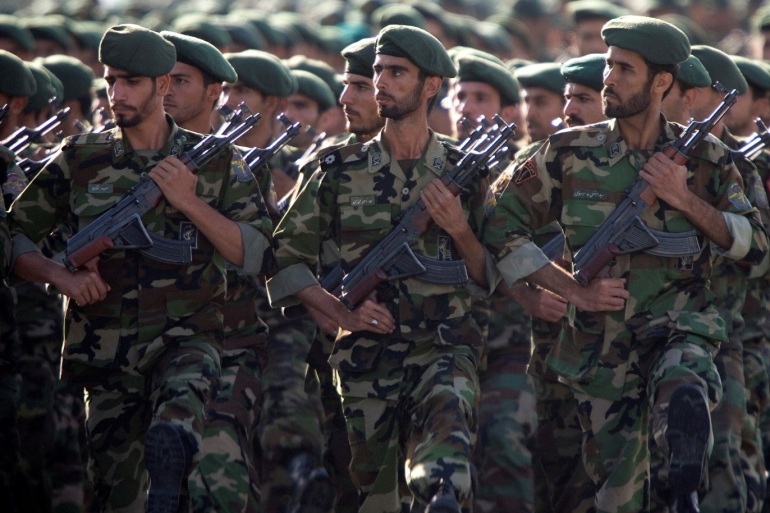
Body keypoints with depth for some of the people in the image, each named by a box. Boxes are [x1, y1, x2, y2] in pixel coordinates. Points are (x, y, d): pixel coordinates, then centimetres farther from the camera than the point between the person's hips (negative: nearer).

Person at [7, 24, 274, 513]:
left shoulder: (215, 161, 4)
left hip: (187, 340, -2)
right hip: (106, 357, 2)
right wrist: (63, 276, -9)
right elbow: (15, 237, 10)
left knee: (173, 428, -38)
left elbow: (257, 254, -2)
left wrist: (190, 201, -12)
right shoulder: (81, 160, 7)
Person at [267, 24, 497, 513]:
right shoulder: (342, 172, 7)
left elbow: (492, 278, 9)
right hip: (367, 355, 2)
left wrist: (460, 229, -9)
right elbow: (285, 256, 9)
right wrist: (342, 312, -3)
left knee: (448, 413, -35)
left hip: (444, 348, -2)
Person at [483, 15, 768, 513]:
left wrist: (685, 199, -14)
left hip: (680, 328, -2)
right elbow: (504, 229, 2)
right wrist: (575, 290, -6)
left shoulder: (703, 158, 0)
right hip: (603, 344, 2)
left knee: (683, 397, -39)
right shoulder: (569, 154, -1)